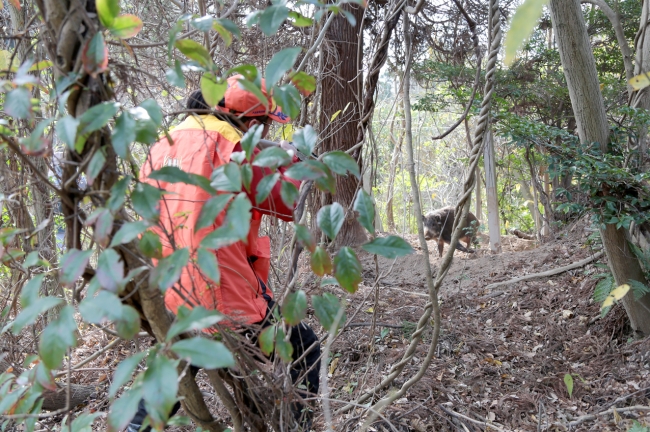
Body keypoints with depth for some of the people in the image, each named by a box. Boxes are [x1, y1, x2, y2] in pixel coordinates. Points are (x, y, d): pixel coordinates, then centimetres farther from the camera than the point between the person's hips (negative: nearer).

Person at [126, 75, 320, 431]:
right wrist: (289, 161, 11)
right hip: (226, 298, -6)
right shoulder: (233, 149, -10)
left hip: (167, 299, 7)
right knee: (306, 350, 13)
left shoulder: (164, 146, 10)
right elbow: (288, 204, -5)